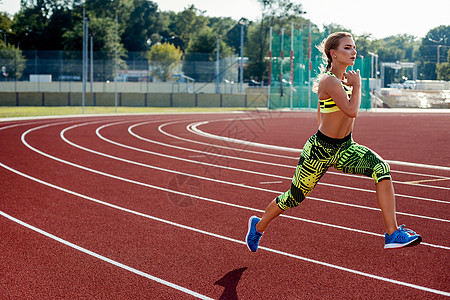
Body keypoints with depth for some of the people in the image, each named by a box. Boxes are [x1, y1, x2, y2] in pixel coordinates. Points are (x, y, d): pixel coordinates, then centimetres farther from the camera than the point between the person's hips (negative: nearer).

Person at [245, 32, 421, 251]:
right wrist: (356, 85, -18)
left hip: (344, 149, 7)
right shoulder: (329, 81, -21)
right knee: (294, 198, 12)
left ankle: (393, 234, -21)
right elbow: (351, 111, -32)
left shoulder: (343, 78, 6)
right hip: (319, 150, -7)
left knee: (381, 169, -20)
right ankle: (258, 225, 41)